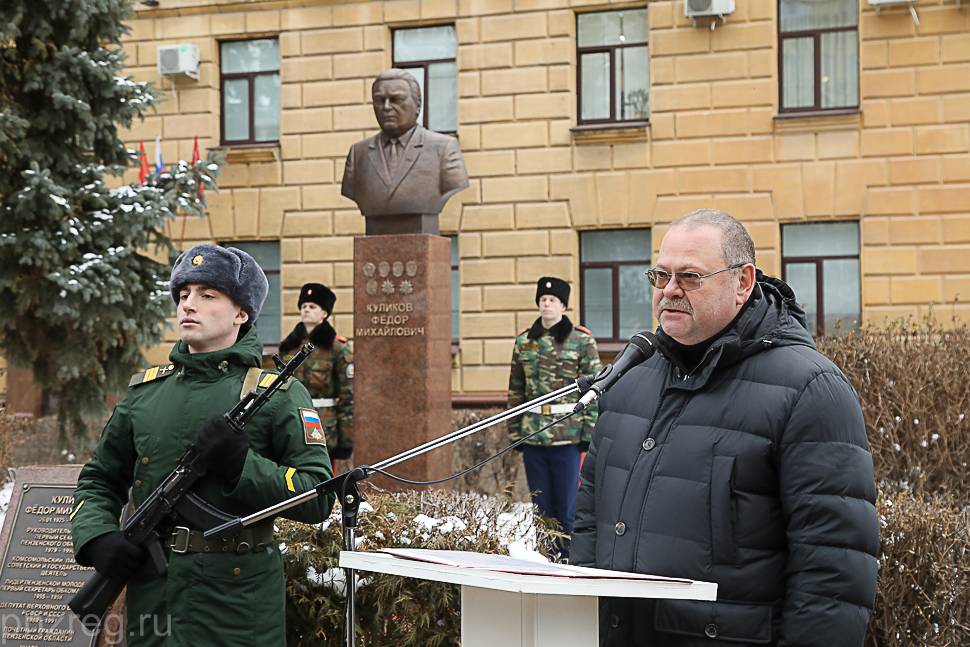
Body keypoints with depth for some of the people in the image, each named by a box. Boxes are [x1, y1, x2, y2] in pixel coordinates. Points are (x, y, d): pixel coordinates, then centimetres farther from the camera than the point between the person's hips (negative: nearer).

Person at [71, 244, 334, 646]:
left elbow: (318, 499, -10)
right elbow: (98, 481, 19)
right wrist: (97, 538, -1)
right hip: (151, 595, 4)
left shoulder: (279, 395, -3)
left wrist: (242, 465, -21)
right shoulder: (144, 392, 11)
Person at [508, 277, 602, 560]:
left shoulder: (583, 341, -1)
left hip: (569, 436, -3)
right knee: (541, 507, 8)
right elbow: (516, 390, 14)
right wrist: (515, 431, 10)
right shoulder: (524, 341, 10)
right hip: (533, 435, 4)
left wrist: (590, 433, -7)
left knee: (568, 508, -2)